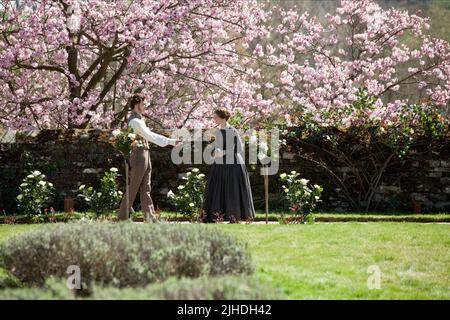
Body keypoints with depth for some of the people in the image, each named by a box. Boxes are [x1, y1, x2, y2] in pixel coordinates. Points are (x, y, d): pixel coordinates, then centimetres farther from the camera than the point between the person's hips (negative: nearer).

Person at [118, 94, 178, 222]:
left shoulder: (140, 119, 17)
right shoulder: (134, 121, -14)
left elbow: (149, 135, 20)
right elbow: (149, 136, -18)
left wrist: (170, 141, 13)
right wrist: (169, 141, -17)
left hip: (145, 155, 9)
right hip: (138, 155, -9)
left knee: (146, 188, 6)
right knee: (132, 188, -4)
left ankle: (150, 216, 6)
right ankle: (123, 216, 2)